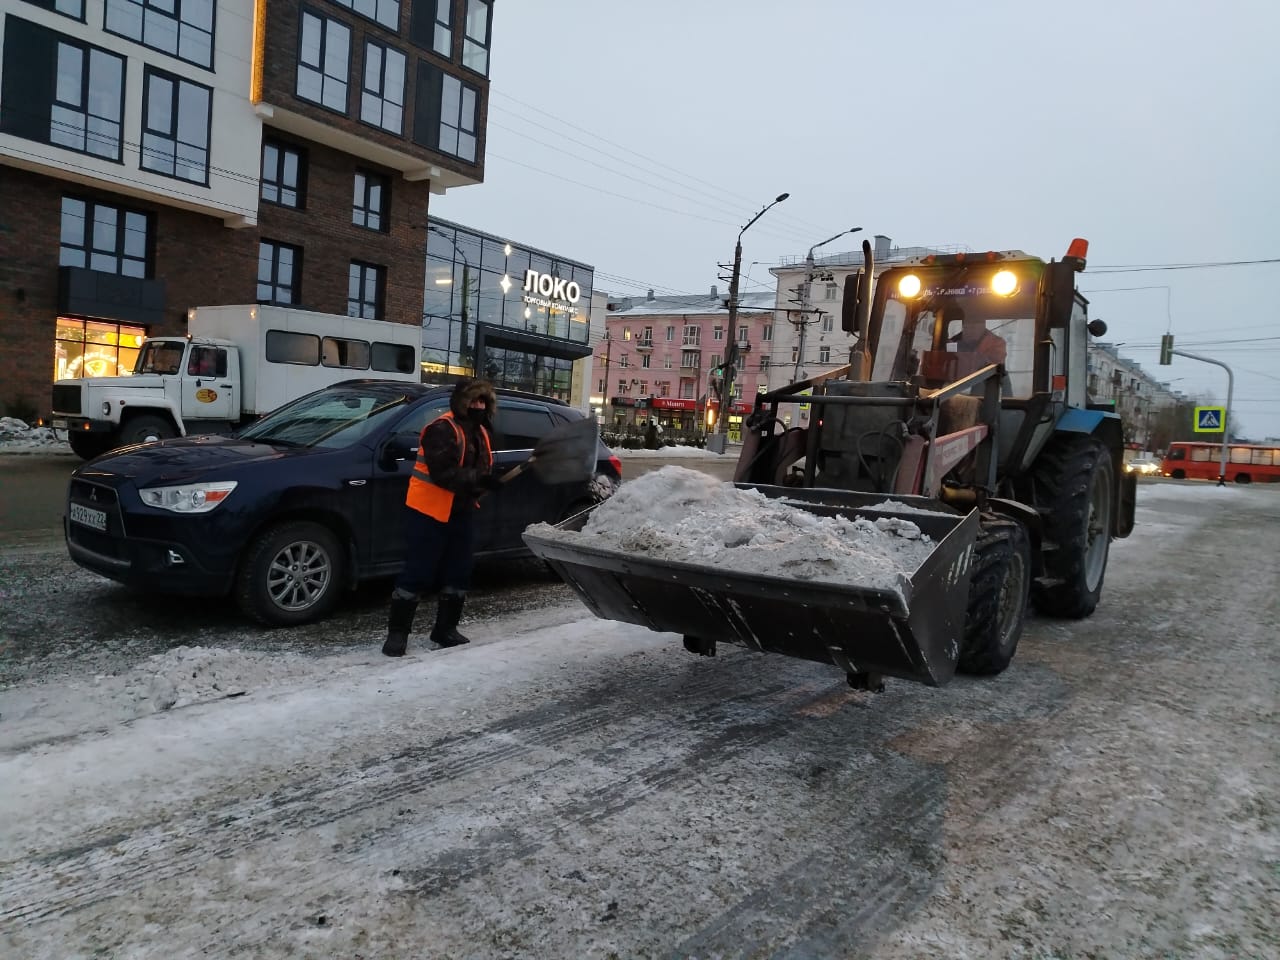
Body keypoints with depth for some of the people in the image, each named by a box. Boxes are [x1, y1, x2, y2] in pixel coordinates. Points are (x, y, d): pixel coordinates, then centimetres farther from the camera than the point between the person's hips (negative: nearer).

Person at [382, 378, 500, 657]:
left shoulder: (479, 432, 11)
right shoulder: (442, 429, -17)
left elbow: (480, 468, 14)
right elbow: (443, 473, -27)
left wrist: (486, 482, -9)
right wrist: (478, 479, -33)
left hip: (461, 512, 9)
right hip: (429, 512, -9)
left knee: (459, 573, 11)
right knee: (417, 573, -5)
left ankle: (445, 629, 24)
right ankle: (397, 632, 5)